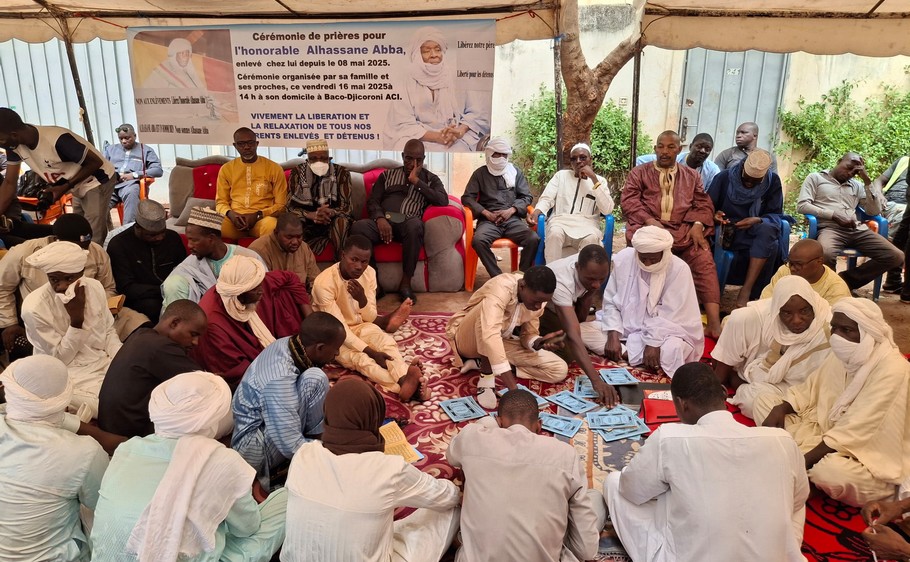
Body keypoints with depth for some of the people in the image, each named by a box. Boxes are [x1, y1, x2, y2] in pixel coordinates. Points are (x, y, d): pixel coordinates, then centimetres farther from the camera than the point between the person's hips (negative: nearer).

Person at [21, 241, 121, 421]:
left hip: (106, 363, 6)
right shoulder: (34, 307, -18)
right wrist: (77, 320, -25)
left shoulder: (95, 287, -4)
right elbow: (59, 359, -12)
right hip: (70, 375, -6)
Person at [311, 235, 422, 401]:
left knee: (384, 339, -28)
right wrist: (371, 352, -37)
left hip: (359, 326, 4)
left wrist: (362, 299, -30)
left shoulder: (369, 273, -9)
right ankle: (404, 382, -54)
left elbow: (370, 317, -6)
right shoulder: (325, 282, -25)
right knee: (357, 357, -33)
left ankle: (404, 378, -52)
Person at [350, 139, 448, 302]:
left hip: (408, 224, -1)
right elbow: (372, 201, 12)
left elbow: (443, 201, 1)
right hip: (384, 221, 1)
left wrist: (416, 181, -2)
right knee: (358, 227, -32)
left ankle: (406, 283, -26)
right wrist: (380, 218, -11)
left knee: (415, 224, -40)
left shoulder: (431, 179, 20)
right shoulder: (387, 175, 23)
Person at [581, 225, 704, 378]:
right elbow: (610, 302, -3)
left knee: (673, 349, -38)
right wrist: (613, 335, -15)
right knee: (580, 330, -19)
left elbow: (672, 316, -16)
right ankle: (638, 355, -22)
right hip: (623, 327, 4)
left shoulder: (679, 269, -16)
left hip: (661, 333, -4)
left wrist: (653, 342, -26)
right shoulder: (623, 259, -10)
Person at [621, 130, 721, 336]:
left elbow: (703, 204, 15)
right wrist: (650, 221, -15)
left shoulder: (691, 176, 24)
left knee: (704, 260, -27)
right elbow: (628, 200, 3)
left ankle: (714, 321, -35)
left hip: (685, 230, 2)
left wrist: (698, 224, -8)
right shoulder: (639, 172, 17)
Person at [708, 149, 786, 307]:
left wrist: (758, 220, -20)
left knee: (768, 230, -34)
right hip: (726, 231, -1)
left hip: (754, 232, 1)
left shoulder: (773, 181, 1)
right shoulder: (724, 177, -3)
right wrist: (714, 215, -24)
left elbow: (776, 215, 1)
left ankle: (747, 291, -34)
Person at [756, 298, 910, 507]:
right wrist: (780, 409, -10)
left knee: (830, 470, -41)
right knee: (765, 400, -1)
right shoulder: (843, 354, 0)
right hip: (828, 436, 8)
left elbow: (852, 432, -27)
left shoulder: (891, 369, -23)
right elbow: (809, 389, 11)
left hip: (868, 461, -7)